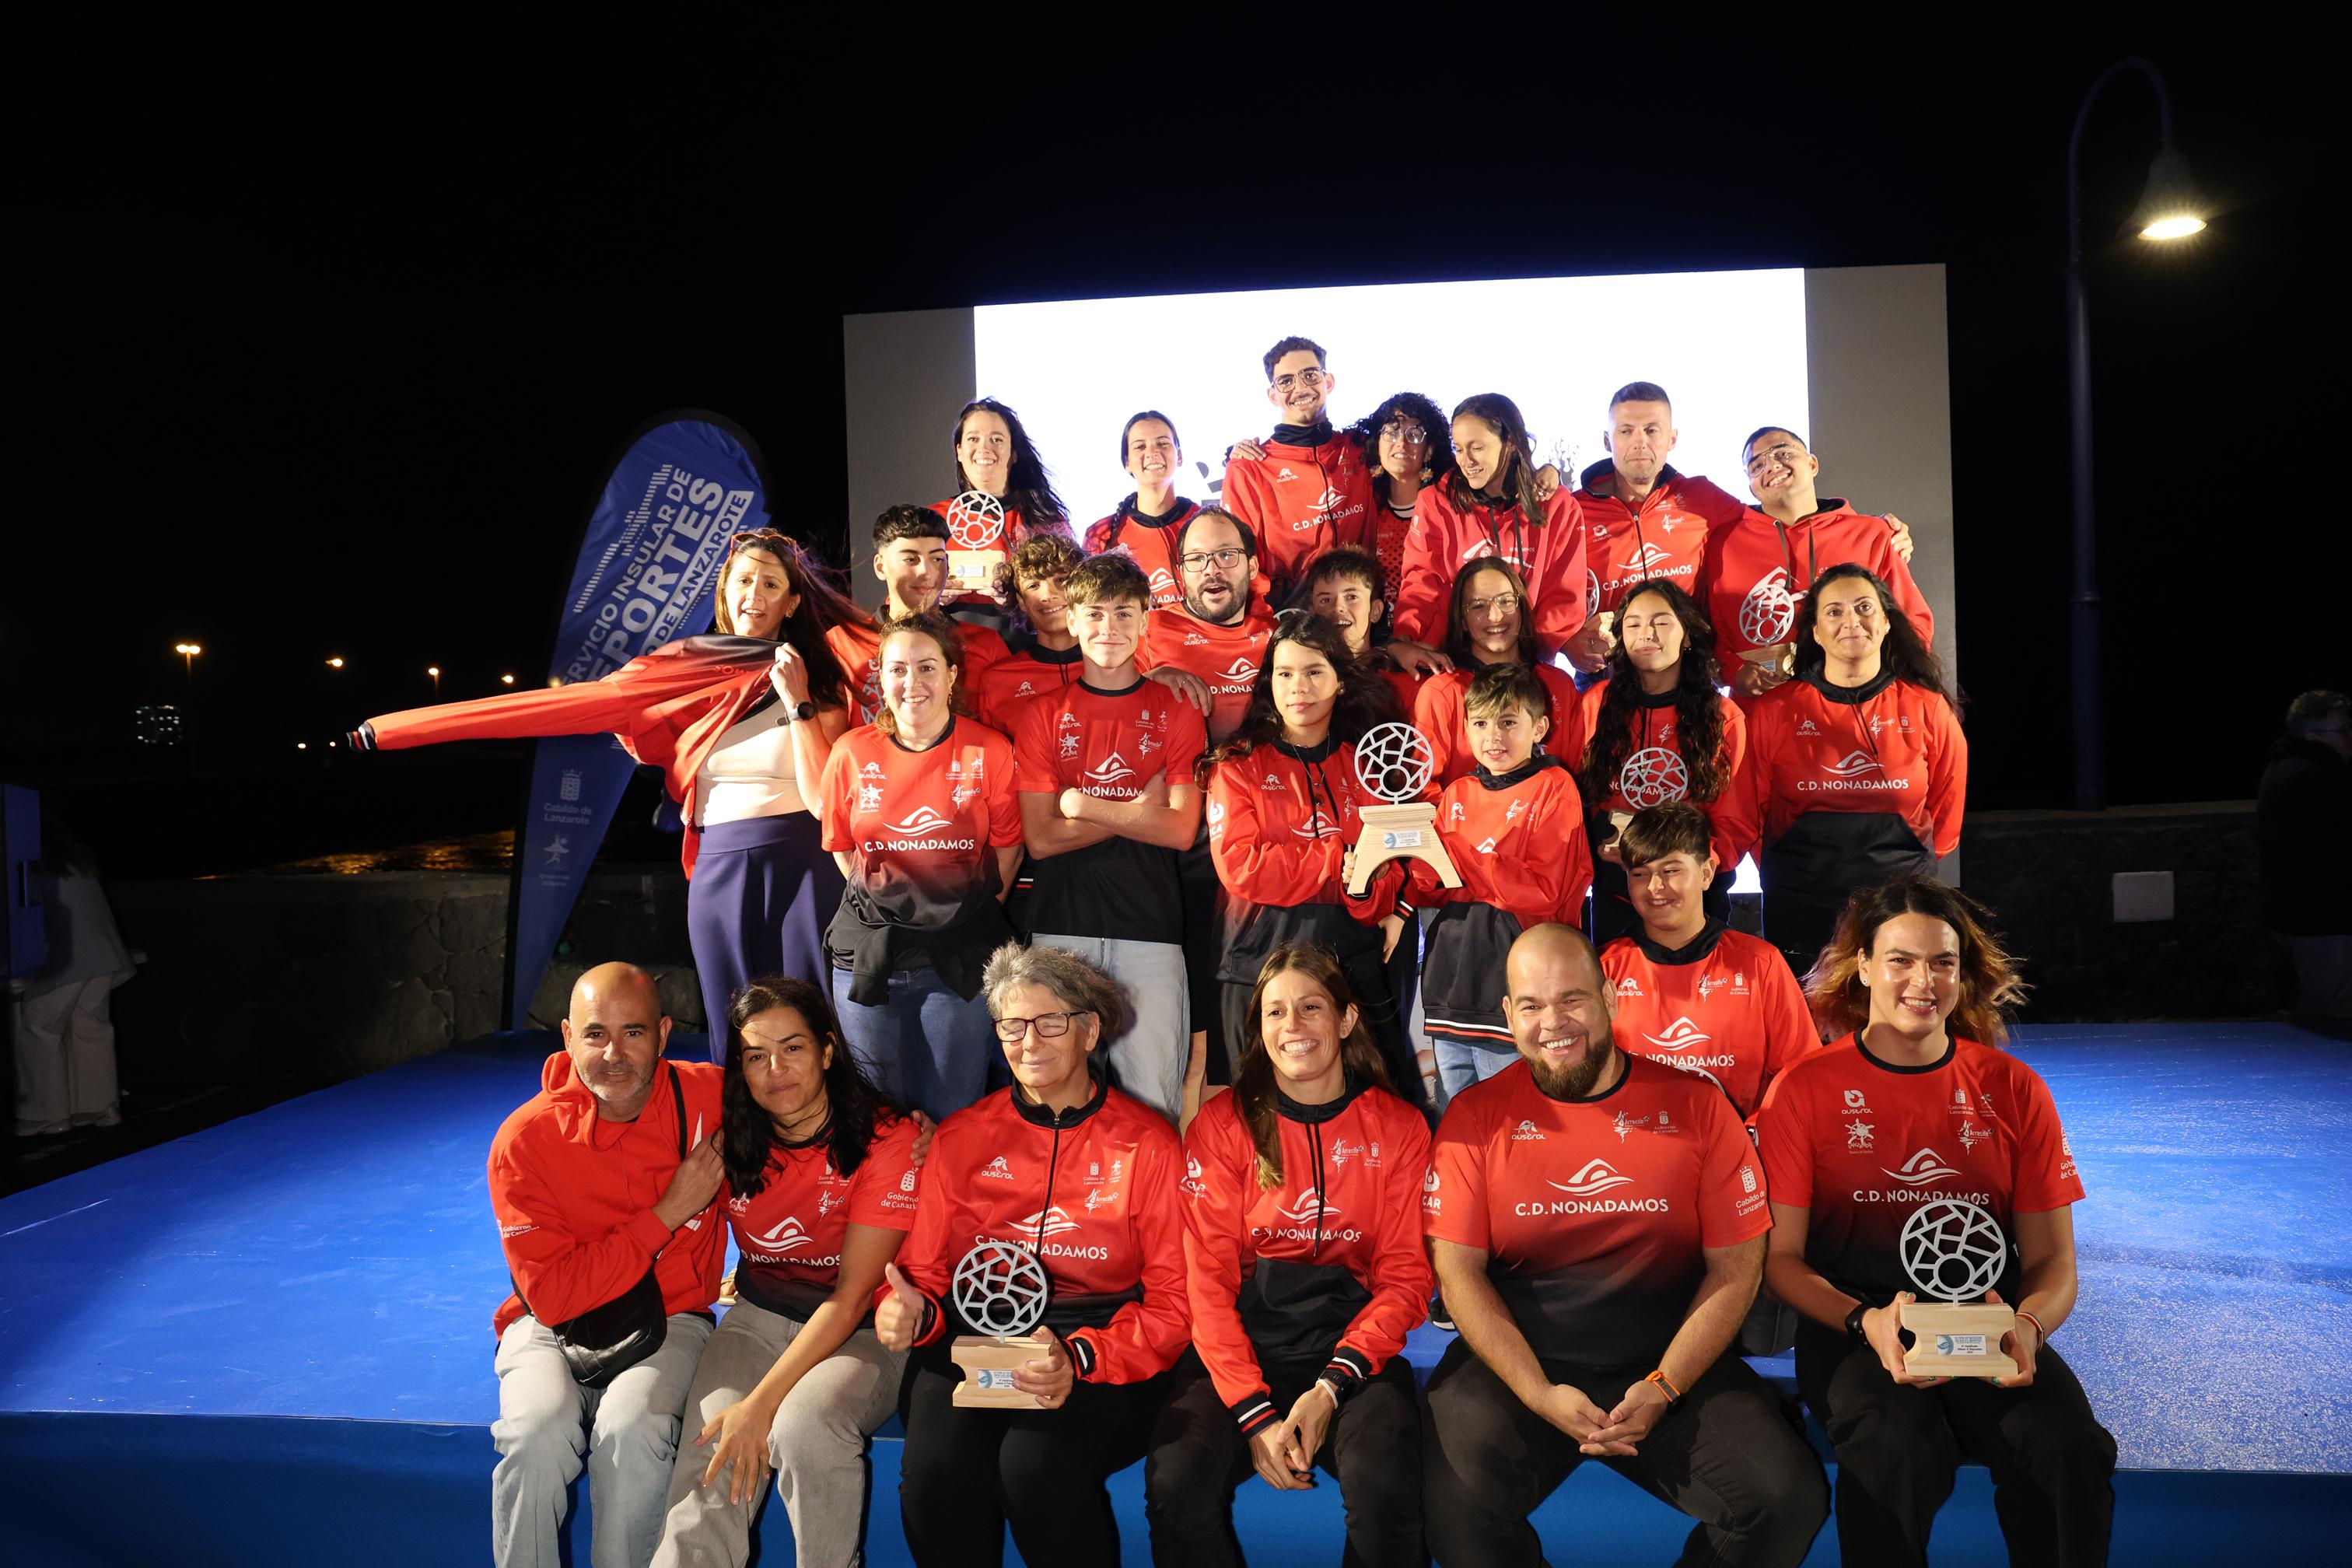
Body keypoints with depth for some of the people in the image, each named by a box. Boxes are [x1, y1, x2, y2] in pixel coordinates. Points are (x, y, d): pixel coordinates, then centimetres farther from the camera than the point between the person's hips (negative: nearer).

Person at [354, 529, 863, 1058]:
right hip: (719, 871, 2)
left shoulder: (816, 680, 3)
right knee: (732, 1038, 7)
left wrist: (798, 704, -12)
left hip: (802, 870, -2)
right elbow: (560, 708, 4)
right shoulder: (682, 673, 8)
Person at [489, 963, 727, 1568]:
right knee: (539, 1434, -30)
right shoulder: (525, 1140, -14)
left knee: (632, 1427, -30)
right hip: (554, 1329, 0)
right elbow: (553, 1297, -18)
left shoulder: (708, 1096, -10)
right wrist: (668, 1213, -20)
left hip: (668, 1321, 0)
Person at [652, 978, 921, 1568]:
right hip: (759, 1317, 3)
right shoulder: (729, 1136, -2)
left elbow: (853, 1295, -17)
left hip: (861, 1331, -3)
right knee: (708, 1459, -27)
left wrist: (761, 1404, -24)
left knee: (805, 1424, -33)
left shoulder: (887, 1138, -16)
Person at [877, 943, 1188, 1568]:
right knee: (936, 1464, -28)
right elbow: (926, 1272, 12)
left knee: (1034, 1460, -31)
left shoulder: (1148, 1145, 2)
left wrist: (1079, 1358, -19)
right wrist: (908, 1311, -13)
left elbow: (1170, 1303, -2)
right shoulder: (962, 1138, 10)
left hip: (1105, 1355, -2)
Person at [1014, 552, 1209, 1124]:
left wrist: (1083, 804, -6)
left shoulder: (1174, 712, 7)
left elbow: (1181, 830, -4)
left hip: (1150, 925, 0)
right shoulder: (1045, 713, 7)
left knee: (1152, 1096, -1)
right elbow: (1039, 838, -1)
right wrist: (1137, 810, -5)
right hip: (1062, 923, 1)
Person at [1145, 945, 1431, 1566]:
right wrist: (1255, 1413, -14)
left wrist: (1331, 1387, -12)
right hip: (1243, 1347, 0)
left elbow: (1406, 1277, 3)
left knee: (1384, 1486, -30)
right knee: (1176, 1485, -27)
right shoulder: (1223, 1125, 5)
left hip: (1352, 1351, 0)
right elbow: (1209, 1279, -1)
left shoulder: (1398, 1128, 7)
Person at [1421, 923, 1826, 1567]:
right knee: (1453, 1504, -27)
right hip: (1515, 1364, -1)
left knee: (1788, 1497, -20)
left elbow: (1736, 1265, 1)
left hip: (1670, 1364, 1)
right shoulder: (1476, 1116, 0)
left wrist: (1664, 1387, -10)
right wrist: (1540, 1394, -14)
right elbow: (1458, 1270, -3)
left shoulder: (1695, 1106, 1)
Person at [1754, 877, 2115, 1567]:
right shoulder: (1804, 1090, -1)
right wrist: (1866, 1323, -20)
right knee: (1897, 1448, -34)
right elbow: (1781, 1256, -1)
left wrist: (2027, 1326, -15)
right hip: (1853, 1322, -2)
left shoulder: (2014, 1090, 7)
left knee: (2070, 1450, -28)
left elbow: (2052, 1261, 8)